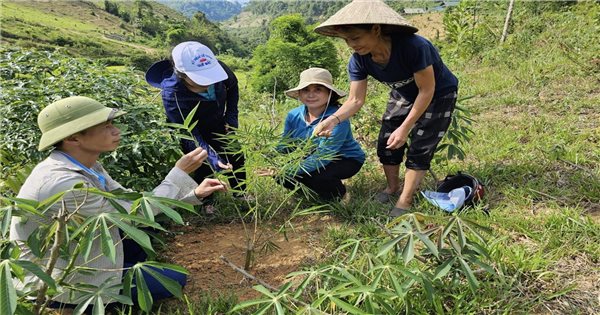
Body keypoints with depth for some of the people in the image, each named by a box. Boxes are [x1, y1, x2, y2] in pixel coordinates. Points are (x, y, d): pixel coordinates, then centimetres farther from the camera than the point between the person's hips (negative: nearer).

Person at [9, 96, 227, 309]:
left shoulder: (86, 164, -5)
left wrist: (194, 194, -7)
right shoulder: (62, 183, -33)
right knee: (174, 281, -1)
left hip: (75, 253, 8)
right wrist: (180, 173, -19)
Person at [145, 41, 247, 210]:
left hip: (219, 125, 5)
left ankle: (240, 197, 37)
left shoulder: (217, 68, -31)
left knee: (237, 159, 14)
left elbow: (233, 86, -6)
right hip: (197, 132, -4)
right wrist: (213, 158, -51)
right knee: (206, 168, -8)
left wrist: (231, 117, -9)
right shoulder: (172, 96, -40)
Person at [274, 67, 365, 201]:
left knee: (311, 173, -34)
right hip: (313, 158, 6)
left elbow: (323, 156, -37)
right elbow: (284, 147, -5)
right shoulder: (294, 116, -12)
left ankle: (337, 193, 1)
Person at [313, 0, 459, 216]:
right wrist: (333, 120, -37)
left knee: (419, 149, -7)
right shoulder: (358, 60, -22)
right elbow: (356, 100, -19)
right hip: (404, 95, 5)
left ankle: (404, 203, 7)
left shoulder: (413, 46, -39)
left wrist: (405, 127, -30)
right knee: (386, 143, 5)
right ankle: (392, 188, 28)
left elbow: (427, 90, -30)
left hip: (438, 96, -5)